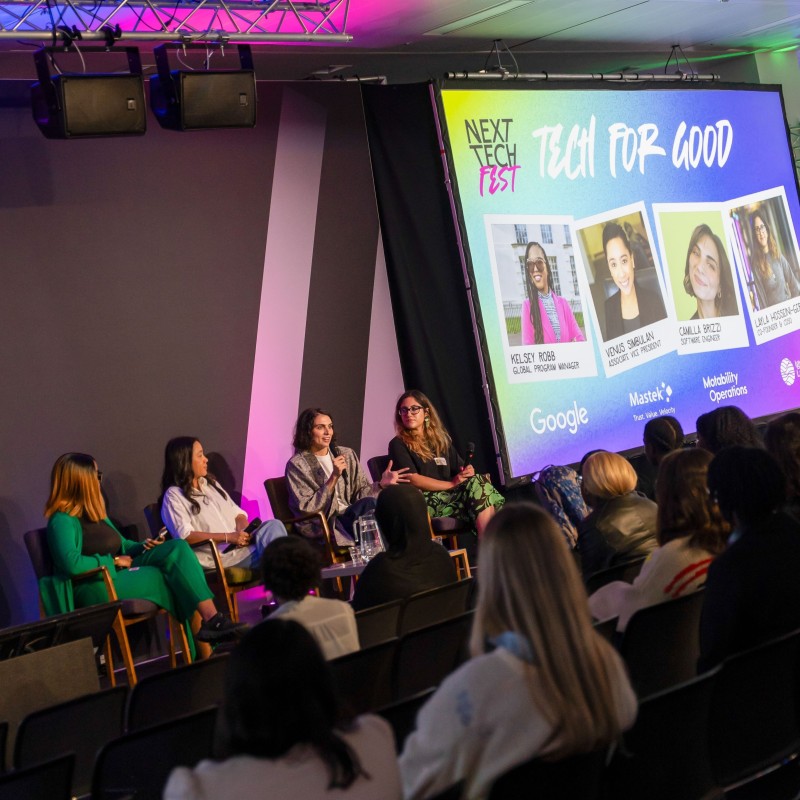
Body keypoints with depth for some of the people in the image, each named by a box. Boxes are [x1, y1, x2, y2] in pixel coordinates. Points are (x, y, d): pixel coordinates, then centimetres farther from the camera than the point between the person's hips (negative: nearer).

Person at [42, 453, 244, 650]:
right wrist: (113, 561, -13)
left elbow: (121, 545, 27)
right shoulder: (63, 520, -12)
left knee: (177, 548, -13)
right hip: (95, 588, -9)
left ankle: (210, 618, -25)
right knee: (168, 577, -19)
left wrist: (144, 547, 5)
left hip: (119, 574, 9)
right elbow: (71, 563, -26)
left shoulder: (93, 513, 17)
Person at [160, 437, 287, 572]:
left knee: (273, 525, -25)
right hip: (215, 555, -7)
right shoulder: (174, 495, 2)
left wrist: (243, 529, -4)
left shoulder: (211, 483, 25)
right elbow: (185, 536, -12)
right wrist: (228, 537, -17)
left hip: (241, 544, 7)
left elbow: (237, 513, 21)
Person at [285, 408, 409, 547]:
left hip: (351, 516, 5)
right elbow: (307, 509, -9)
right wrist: (334, 477, -16)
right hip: (321, 526, -5)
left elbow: (360, 492, 11)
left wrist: (381, 484, -10)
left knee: (368, 503, -31)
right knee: (368, 504, -30)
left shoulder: (347, 454, 14)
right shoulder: (297, 465, -1)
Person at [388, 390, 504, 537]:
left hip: (451, 496, 5)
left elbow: (460, 468, 19)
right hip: (425, 502, -5)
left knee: (480, 481, -28)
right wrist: (452, 484, -11)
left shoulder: (441, 440, 25)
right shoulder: (398, 445, 6)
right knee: (478, 484, -28)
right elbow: (412, 479, -7)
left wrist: (468, 471, -6)